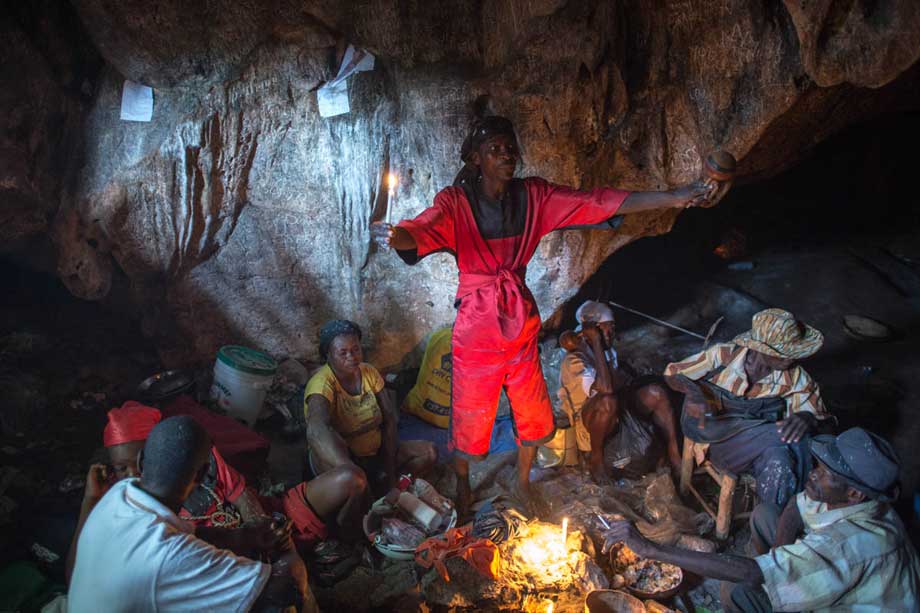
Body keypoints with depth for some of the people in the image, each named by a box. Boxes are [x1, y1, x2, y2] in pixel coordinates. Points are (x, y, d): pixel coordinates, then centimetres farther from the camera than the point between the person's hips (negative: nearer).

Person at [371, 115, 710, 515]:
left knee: (534, 416, 17)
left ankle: (523, 482, 46)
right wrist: (393, 236, -56)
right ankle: (462, 488, 39)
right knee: (469, 421, 9)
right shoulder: (457, 201, -12)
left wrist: (671, 198, -15)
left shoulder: (533, 196, -1)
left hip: (520, 325, 4)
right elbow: (421, 231, -31)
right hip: (476, 328, -4)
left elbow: (596, 203, -8)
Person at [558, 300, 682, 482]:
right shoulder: (573, 360, -23)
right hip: (589, 423, -7)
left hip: (616, 413, 7)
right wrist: (596, 343, -32)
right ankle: (595, 458, -16)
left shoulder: (608, 350, 4)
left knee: (655, 391, -14)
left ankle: (675, 457, -7)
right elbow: (606, 388, -38)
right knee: (607, 400, -39)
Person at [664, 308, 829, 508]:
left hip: (758, 444, 3)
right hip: (717, 437, -3)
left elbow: (821, 417, -5)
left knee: (779, 463, -33)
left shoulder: (795, 377, -5)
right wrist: (693, 391, -26)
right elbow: (672, 372, -2)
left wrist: (805, 418, -30)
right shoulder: (724, 355, -12)